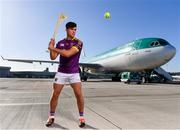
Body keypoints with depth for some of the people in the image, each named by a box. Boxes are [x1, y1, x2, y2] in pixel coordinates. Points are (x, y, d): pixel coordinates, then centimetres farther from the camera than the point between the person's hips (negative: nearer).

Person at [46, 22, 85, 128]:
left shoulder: (78, 42, -8)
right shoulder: (60, 43, 6)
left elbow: (68, 54, -22)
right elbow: (53, 57, 3)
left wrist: (52, 48, -15)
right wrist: (52, 46, -12)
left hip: (74, 73, -2)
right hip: (61, 73, 3)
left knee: (79, 95, -11)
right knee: (55, 95, 3)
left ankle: (81, 117, 9)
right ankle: (51, 117, 24)